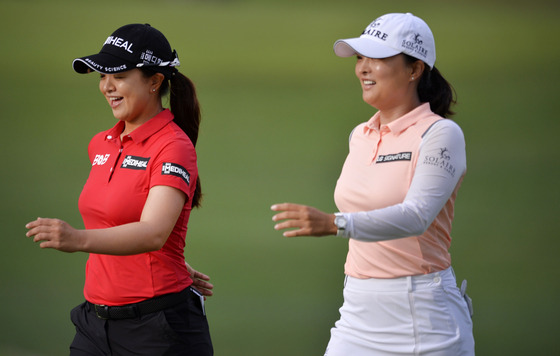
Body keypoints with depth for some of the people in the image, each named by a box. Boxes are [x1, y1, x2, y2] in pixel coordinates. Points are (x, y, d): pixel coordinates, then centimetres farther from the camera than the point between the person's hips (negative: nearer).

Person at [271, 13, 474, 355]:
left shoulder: (441, 134, -10)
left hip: (423, 316, -6)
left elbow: (416, 217, -26)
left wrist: (334, 224, -38)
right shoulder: (359, 136, 12)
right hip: (358, 313, 6)